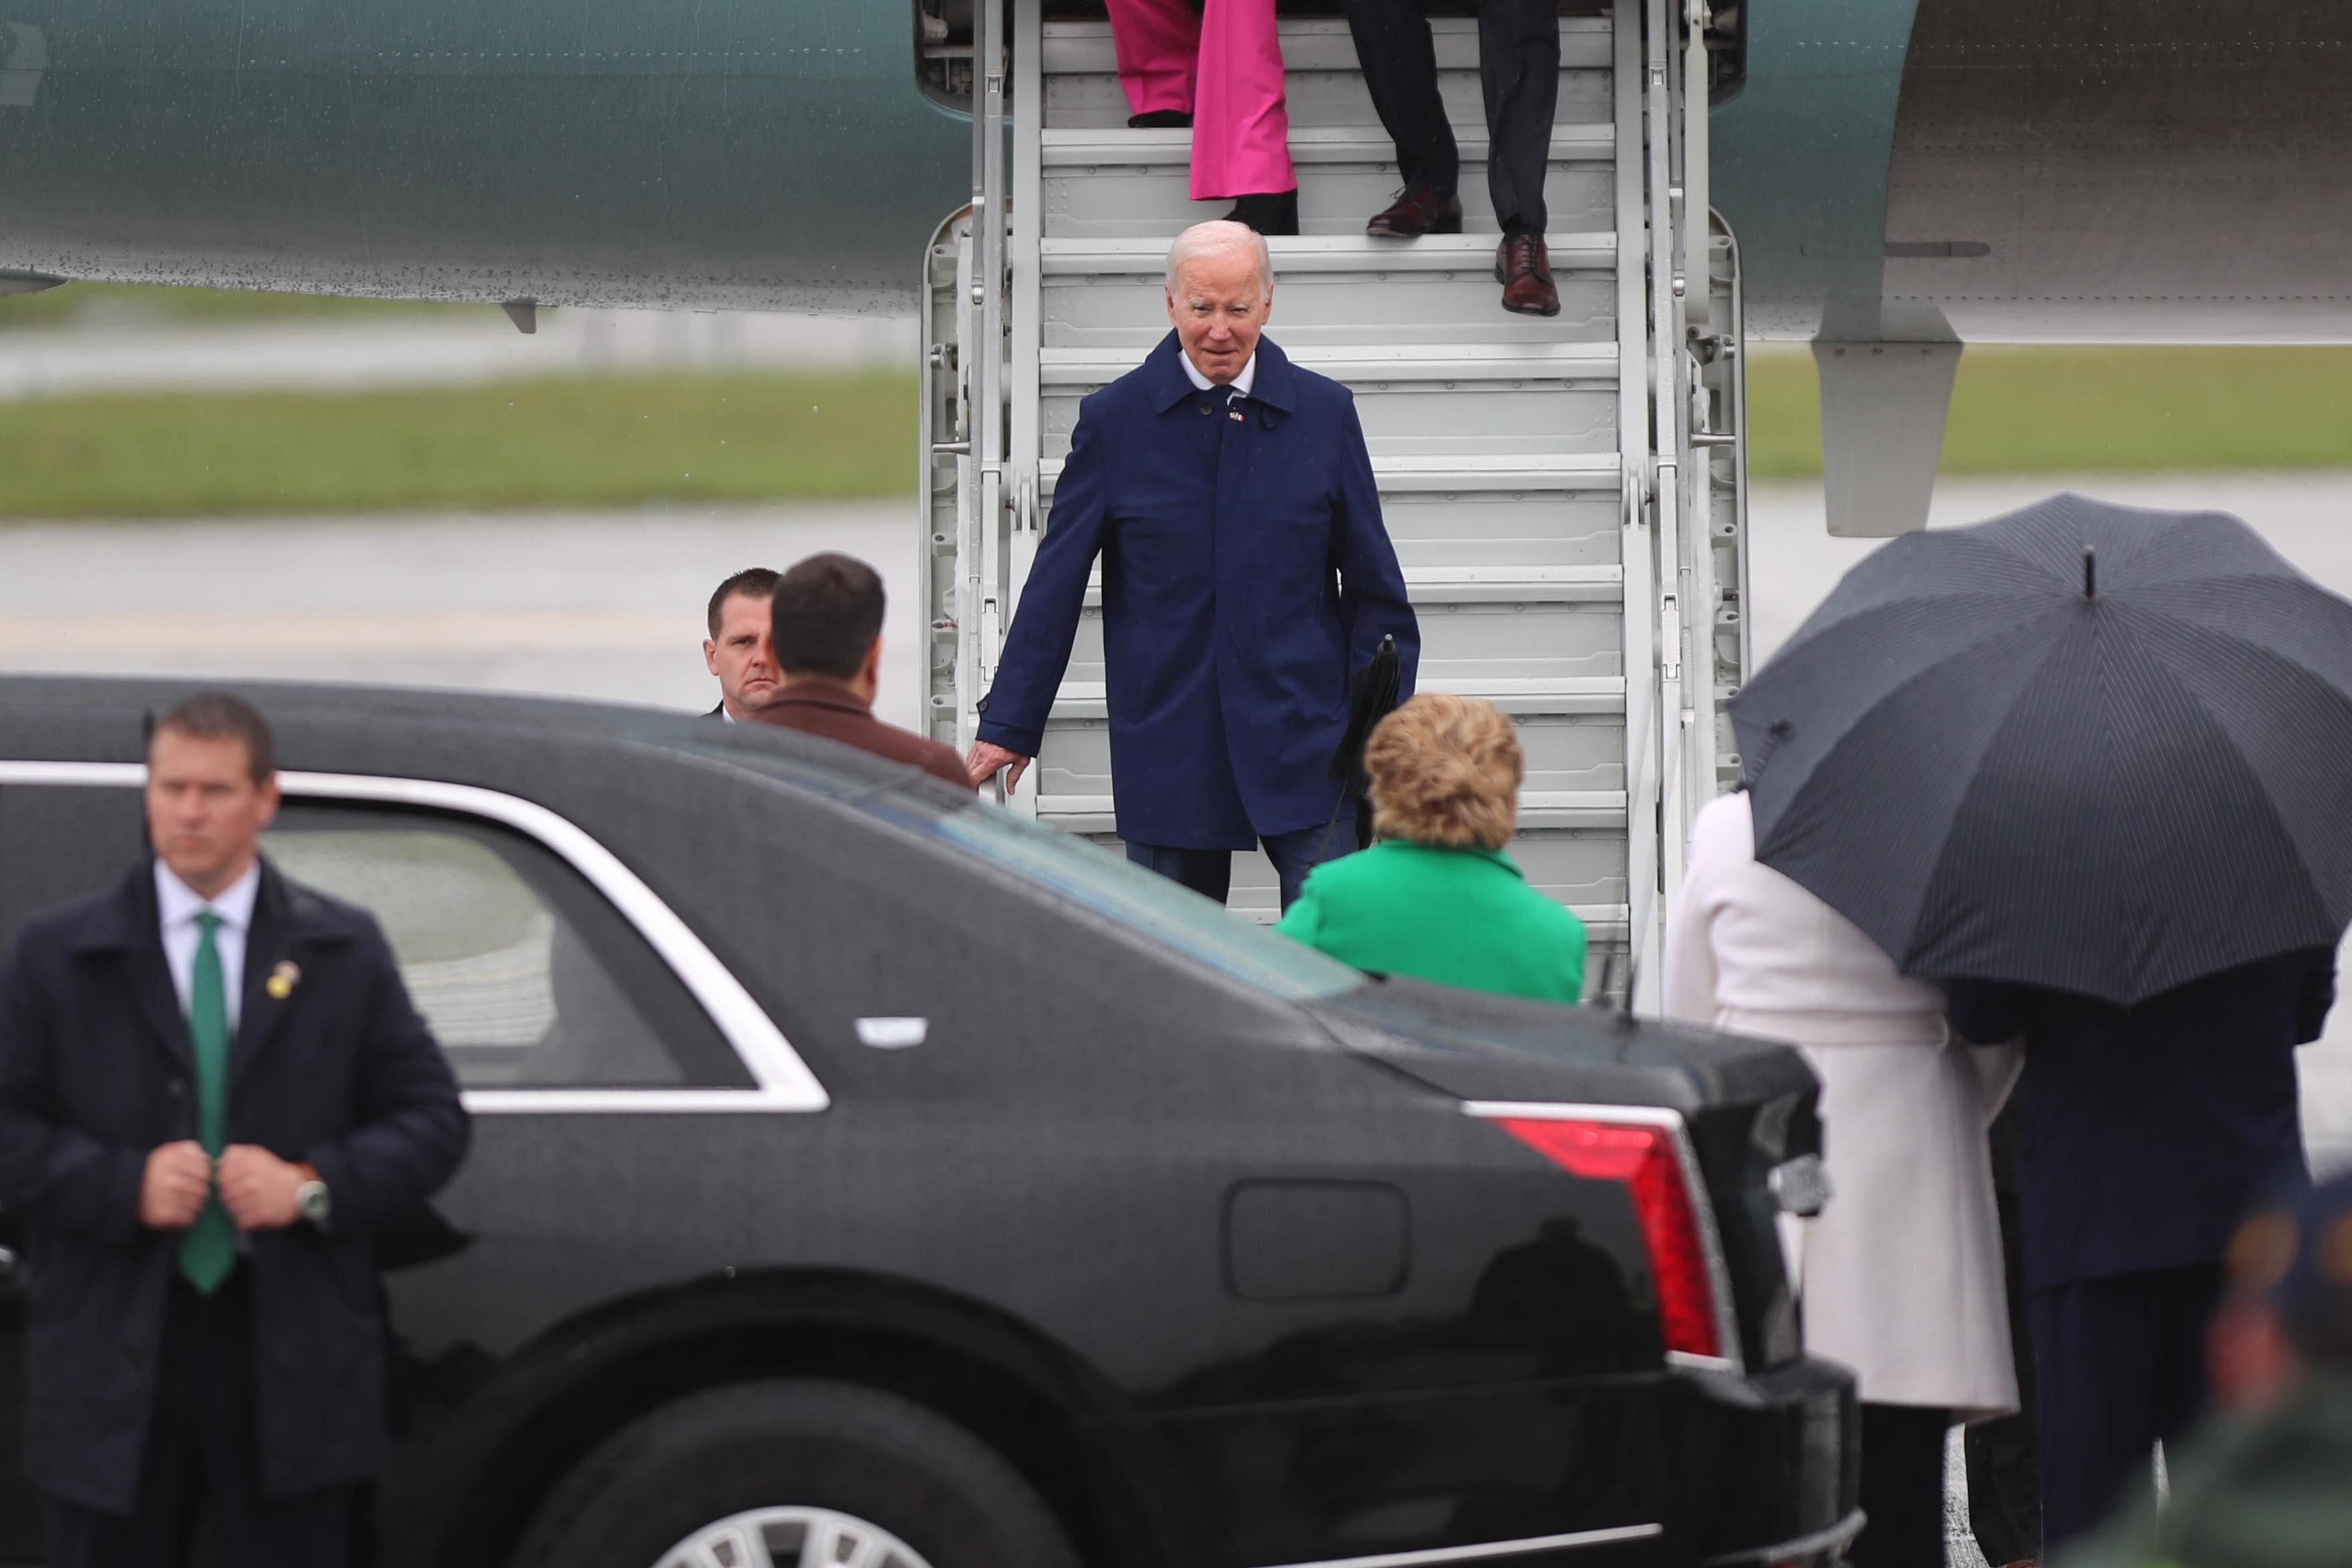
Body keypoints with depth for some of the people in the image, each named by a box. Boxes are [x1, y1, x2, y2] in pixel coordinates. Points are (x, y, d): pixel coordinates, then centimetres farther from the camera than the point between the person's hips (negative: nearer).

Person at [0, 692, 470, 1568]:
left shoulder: (344, 953, 9)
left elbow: (432, 1120, 7)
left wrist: (315, 1187, -10)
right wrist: (124, 1185, -14)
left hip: (292, 1358, 0)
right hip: (112, 1357, 0)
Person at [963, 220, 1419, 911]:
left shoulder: (1324, 414, 3)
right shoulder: (1113, 420, 1)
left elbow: (1374, 592, 9)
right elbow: (1054, 588, 4)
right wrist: (1008, 726, 2)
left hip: (1304, 749, 0)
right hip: (1168, 745, 0)